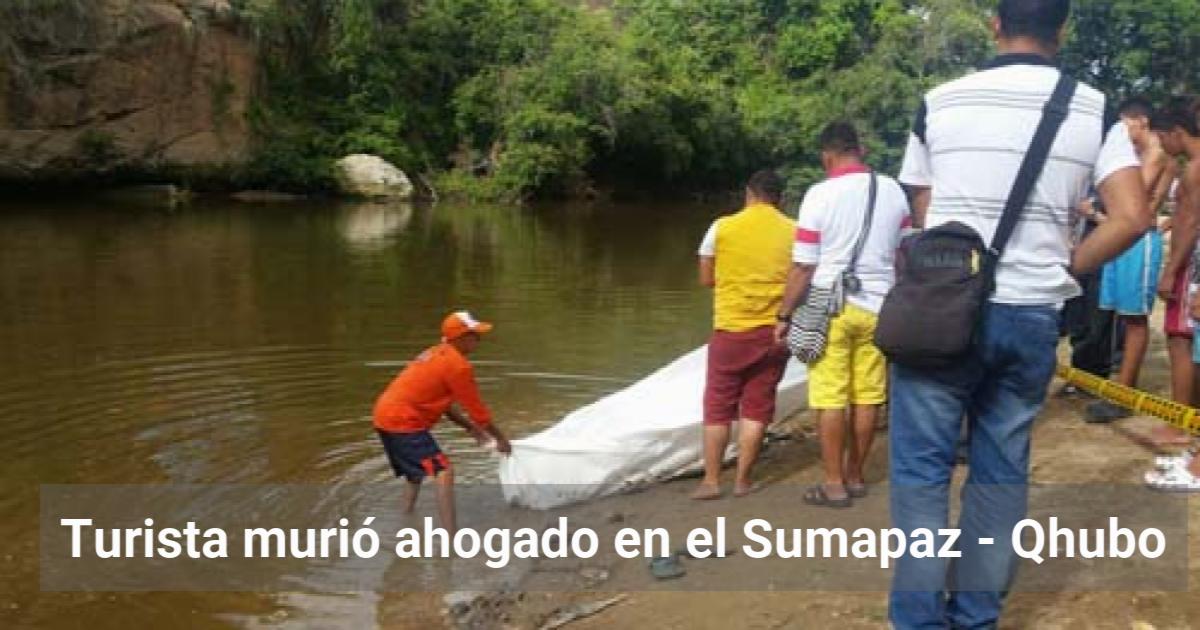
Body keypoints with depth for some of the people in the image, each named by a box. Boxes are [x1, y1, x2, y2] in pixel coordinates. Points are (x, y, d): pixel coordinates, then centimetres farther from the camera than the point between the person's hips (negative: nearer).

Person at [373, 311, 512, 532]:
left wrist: (469, 426, 22)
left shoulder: (436, 354, 17)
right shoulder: (458, 365, -13)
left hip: (385, 415, 10)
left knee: (416, 473, 27)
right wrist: (501, 439, 6)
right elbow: (477, 408, -7)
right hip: (404, 422, -10)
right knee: (443, 473, -15)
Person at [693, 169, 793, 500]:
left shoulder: (722, 227, -3)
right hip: (775, 330, 2)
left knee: (718, 407, 8)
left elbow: (706, 278, 3)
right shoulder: (793, 231, 0)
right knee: (757, 407, 9)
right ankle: (743, 480, 12)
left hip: (731, 329, -1)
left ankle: (711, 481, 9)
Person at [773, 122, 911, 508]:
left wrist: (784, 316, -1)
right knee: (868, 397, 11)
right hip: (877, 307, 5)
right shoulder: (893, 190, 6)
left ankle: (834, 485, 5)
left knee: (830, 399, 1)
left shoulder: (820, 194, -8)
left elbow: (803, 266, -9)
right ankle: (855, 476, 22)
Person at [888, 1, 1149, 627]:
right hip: (1033, 317, 2)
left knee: (921, 465, 5)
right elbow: (1132, 218, -6)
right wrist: (1063, 271, 7)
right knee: (1002, 468, 13)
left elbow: (925, 217, 7)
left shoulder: (939, 101, -1)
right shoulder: (1095, 109, 2)